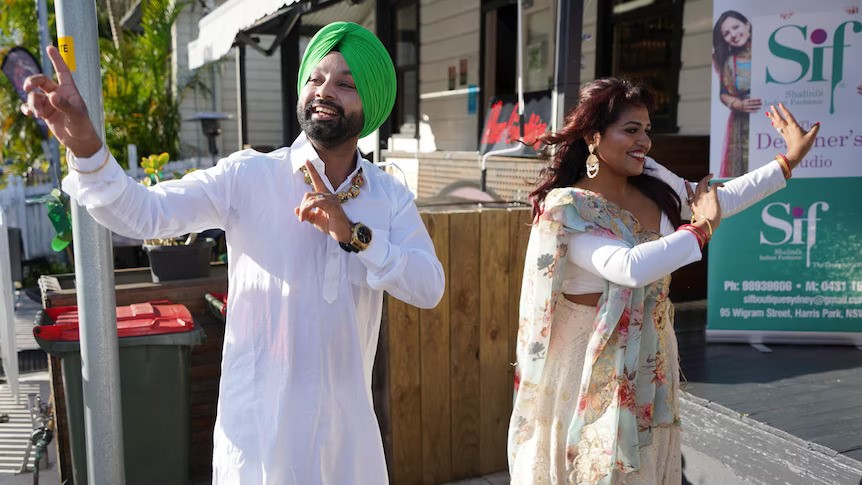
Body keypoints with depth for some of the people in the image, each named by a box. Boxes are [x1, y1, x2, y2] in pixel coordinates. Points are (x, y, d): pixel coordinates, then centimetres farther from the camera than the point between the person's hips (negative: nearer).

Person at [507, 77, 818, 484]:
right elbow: (630, 268, -34)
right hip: (598, 367, -7)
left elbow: (717, 199, 17)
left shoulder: (654, 181, 0)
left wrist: (789, 161, 16)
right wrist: (701, 229, -21)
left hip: (651, 361, 7)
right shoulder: (566, 207, -21)